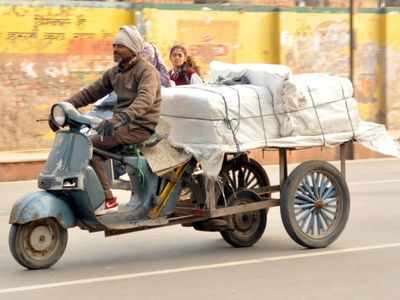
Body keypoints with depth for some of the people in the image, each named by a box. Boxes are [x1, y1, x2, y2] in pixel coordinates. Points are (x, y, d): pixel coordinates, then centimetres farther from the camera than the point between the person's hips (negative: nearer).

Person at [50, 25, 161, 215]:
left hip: (141, 126, -8)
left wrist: (122, 117, -47)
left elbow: (146, 98, -30)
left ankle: (107, 199, -20)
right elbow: (91, 92, 17)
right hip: (122, 122, 9)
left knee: (90, 146, -23)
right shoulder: (114, 73, 15)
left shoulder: (146, 71, -11)